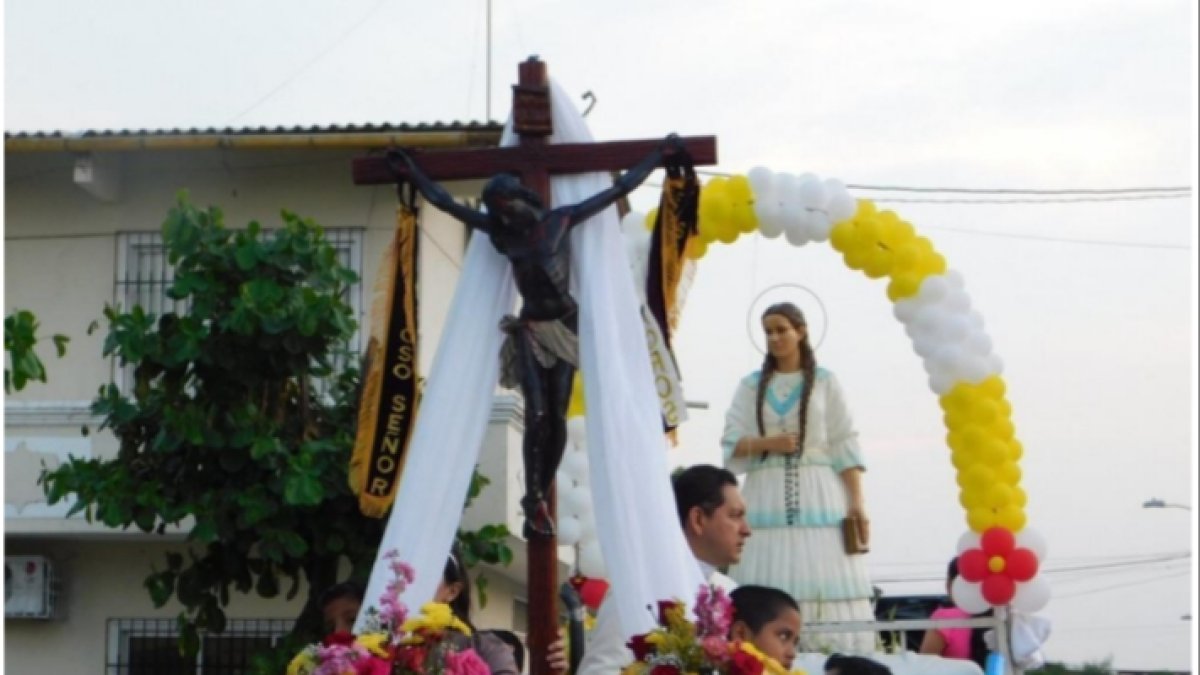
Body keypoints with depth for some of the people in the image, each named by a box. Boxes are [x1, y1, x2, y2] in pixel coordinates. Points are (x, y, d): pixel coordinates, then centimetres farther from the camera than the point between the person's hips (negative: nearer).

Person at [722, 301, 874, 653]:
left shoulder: (825, 382, 8)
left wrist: (856, 501, -6)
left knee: (823, 580, -9)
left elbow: (844, 446, 3)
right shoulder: (751, 385, 14)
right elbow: (731, 443, 7)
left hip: (817, 495, -1)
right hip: (767, 497, 2)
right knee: (766, 588, -8)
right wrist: (767, 443, -12)